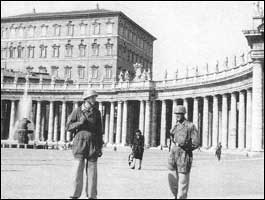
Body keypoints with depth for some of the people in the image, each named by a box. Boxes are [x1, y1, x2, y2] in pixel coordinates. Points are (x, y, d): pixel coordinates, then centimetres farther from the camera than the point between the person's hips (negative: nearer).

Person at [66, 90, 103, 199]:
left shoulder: (96, 112, 9)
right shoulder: (77, 111, 3)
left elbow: (99, 131, 11)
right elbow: (68, 127, 3)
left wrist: (100, 147, 7)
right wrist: (80, 123, -14)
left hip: (93, 144, 2)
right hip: (80, 143, -2)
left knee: (92, 171, 2)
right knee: (78, 169, -2)